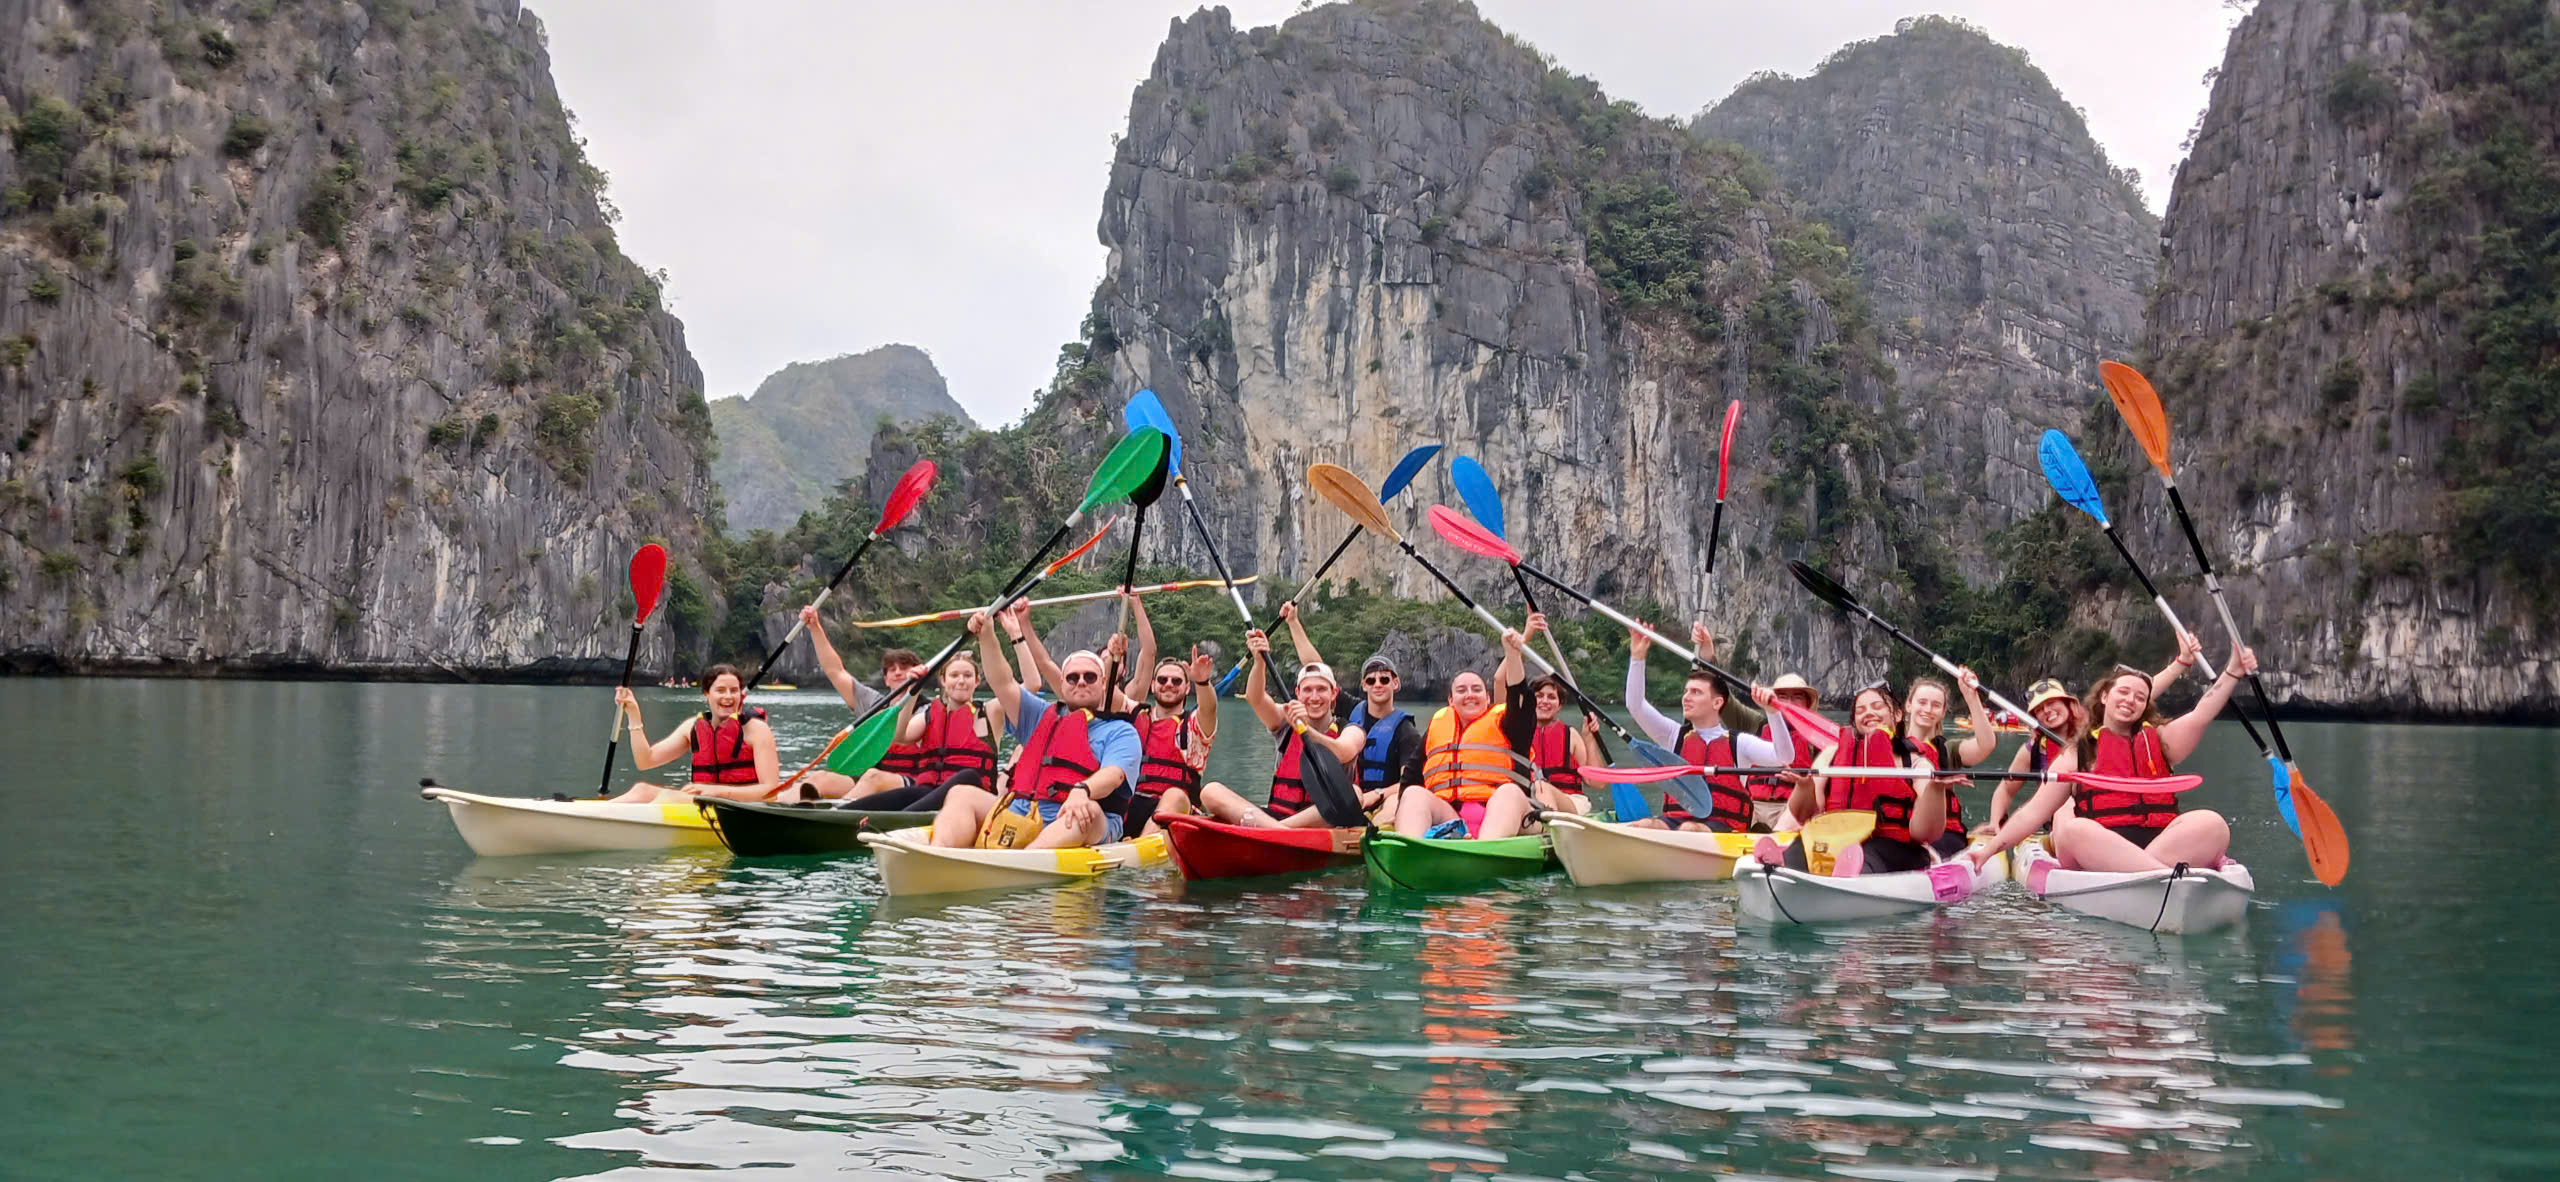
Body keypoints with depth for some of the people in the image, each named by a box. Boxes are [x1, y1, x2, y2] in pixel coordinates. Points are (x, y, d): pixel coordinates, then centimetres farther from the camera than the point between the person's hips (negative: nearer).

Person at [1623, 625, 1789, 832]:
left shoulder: (1738, 742, 11)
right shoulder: (1676, 736, 20)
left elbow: (1784, 757, -3)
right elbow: (1635, 705, 12)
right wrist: (1637, 657, 5)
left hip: (1723, 827, -3)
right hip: (1674, 821, 3)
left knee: (1689, 830, -38)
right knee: (1642, 826, -31)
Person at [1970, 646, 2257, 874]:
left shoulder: (2158, 740, 22)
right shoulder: (2077, 755, 17)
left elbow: (2200, 716, 4)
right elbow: (2034, 812, 12)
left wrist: (2233, 672, -10)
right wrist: (1988, 851, 4)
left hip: (2161, 845, 2)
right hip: (2099, 852, -2)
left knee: (2211, 823, -26)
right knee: (2073, 829, -35)